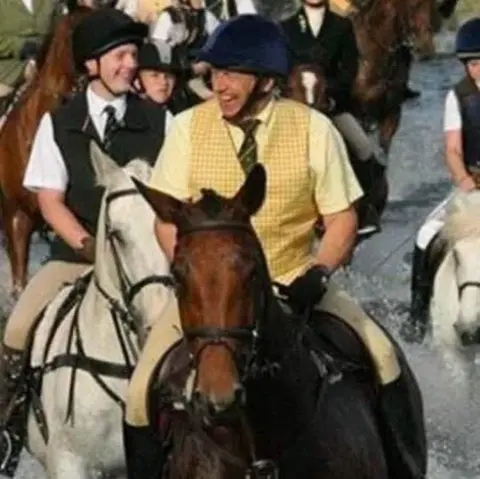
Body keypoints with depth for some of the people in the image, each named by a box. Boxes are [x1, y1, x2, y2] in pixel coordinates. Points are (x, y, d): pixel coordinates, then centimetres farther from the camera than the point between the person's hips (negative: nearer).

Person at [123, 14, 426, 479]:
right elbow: (168, 221, -1)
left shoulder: (313, 128, -6)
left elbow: (341, 218, 0)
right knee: (145, 388, -17)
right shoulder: (188, 127, -5)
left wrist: (318, 273, -18)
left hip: (293, 282, 0)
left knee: (382, 360, -16)